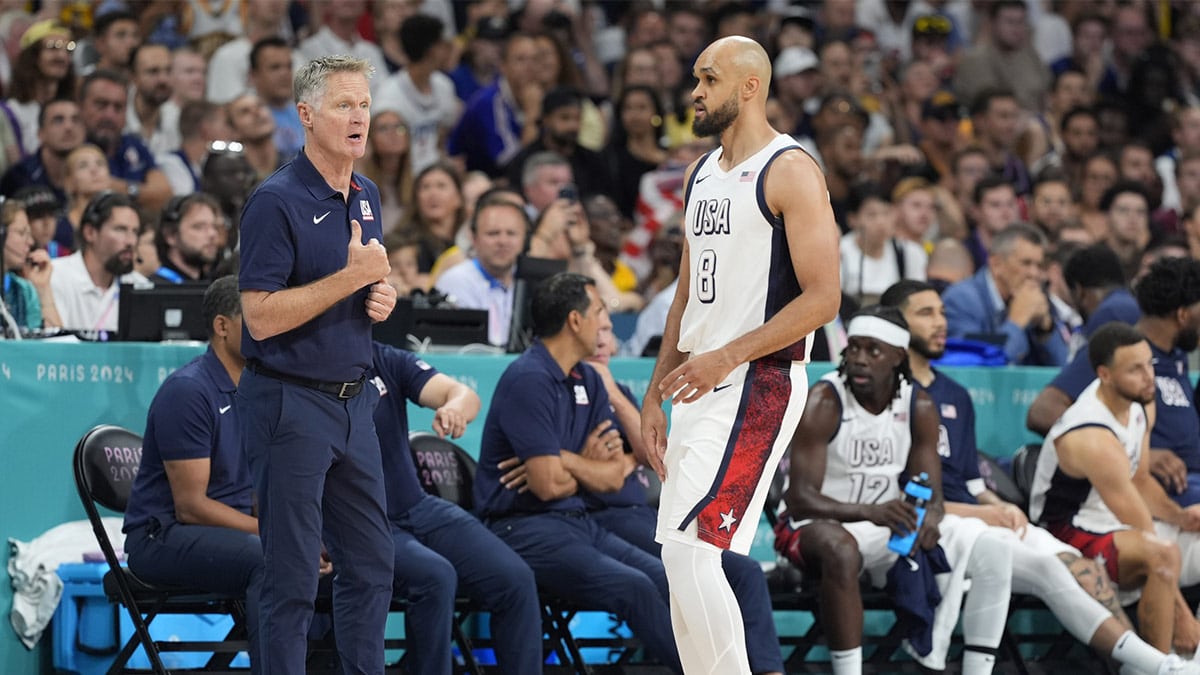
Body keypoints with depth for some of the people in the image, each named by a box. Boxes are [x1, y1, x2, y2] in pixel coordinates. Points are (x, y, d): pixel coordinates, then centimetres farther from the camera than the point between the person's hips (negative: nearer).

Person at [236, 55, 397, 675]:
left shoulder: (366, 196, 12)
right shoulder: (276, 201, -14)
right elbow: (261, 318, -19)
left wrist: (382, 296, 4)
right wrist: (350, 277, -21)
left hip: (353, 399, 8)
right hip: (290, 404, -8)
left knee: (370, 565, 12)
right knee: (293, 577, -4)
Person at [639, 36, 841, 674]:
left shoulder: (790, 172, -10)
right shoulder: (700, 175, 17)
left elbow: (822, 298, -16)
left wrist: (726, 357, -20)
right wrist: (656, 393, 17)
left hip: (759, 384, -9)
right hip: (700, 387, 9)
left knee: (689, 546, -18)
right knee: (684, 557, 8)